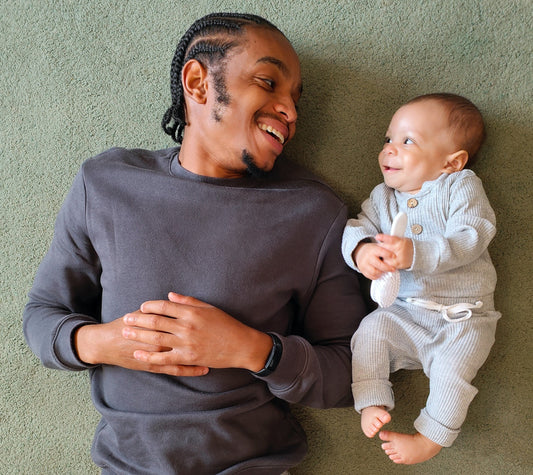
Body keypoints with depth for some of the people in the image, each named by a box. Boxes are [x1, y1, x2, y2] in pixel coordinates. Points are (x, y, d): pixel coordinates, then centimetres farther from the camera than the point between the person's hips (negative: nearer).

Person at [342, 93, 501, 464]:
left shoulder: (462, 186, -5)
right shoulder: (383, 197, 9)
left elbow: (471, 238, -20)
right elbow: (356, 227, -2)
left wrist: (416, 253, -35)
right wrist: (361, 251, -28)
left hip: (463, 316, -3)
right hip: (402, 312, 4)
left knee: (453, 362, -24)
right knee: (371, 329, -19)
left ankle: (431, 437, -5)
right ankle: (372, 404, -6)